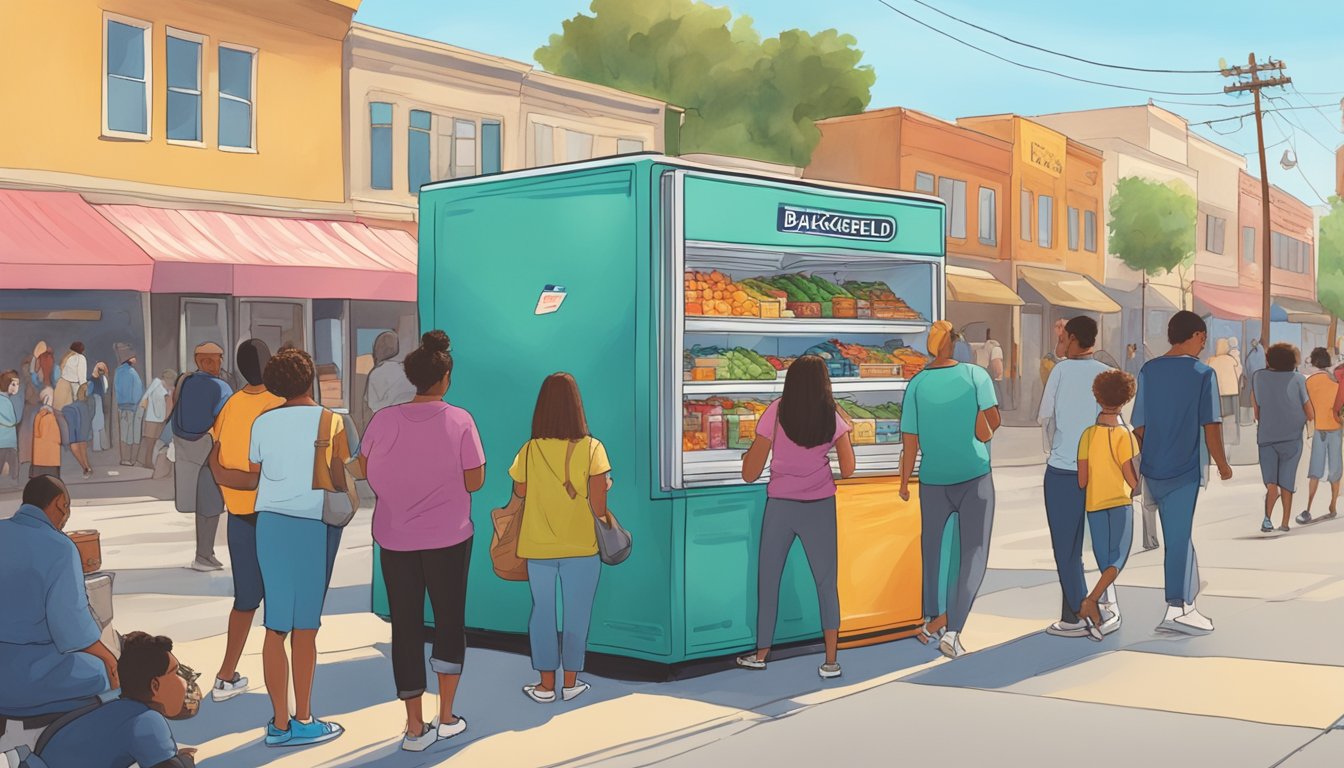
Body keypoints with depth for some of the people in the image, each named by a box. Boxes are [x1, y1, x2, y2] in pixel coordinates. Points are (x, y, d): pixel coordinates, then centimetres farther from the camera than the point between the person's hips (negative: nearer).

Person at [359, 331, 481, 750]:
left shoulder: (384, 420, -6)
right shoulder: (459, 421, -12)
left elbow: (364, 468, 5)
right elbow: (474, 481, -11)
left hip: (395, 538, 2)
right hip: (448, 538, -2)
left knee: (406, 626, 9)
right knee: (450, 620, 15)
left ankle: (415, 726, 12)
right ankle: (446, 718, 19)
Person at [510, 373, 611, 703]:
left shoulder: (529, 451, -7)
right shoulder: (591, 448, -12)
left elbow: (519, 493, 5)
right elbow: (599, 506, -14)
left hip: (538, 547, 2)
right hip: (581, 546, -1)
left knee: (542, 612, 13)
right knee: (577, 614, 12)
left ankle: (546, 685, 19)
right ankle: (571, 683, 21)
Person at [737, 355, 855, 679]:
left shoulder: (776, 413, -7)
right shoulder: (833, 417, -3)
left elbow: (750, 473, -7)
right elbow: (848, 469, -1)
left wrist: (749, 451, 12)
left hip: (780, 506, -1)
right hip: (820, 507, 1)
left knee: (767, 580, 13)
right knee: (827, 582, 8)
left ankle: (761, 654, 20)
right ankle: (830, 661, 5)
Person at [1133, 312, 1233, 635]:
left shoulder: (1149, 371, 5)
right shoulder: (1203, 374, -9)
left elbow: (1139, 426, 6)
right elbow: (1211, 426, -11)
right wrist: (1222, 463, 1)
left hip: (1153, 467, 5)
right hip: (1185, 468, -5)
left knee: (1178, 533, 17)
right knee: (1179, 536, 1)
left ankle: (1188, 596, 26)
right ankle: (1178, 609, 4)